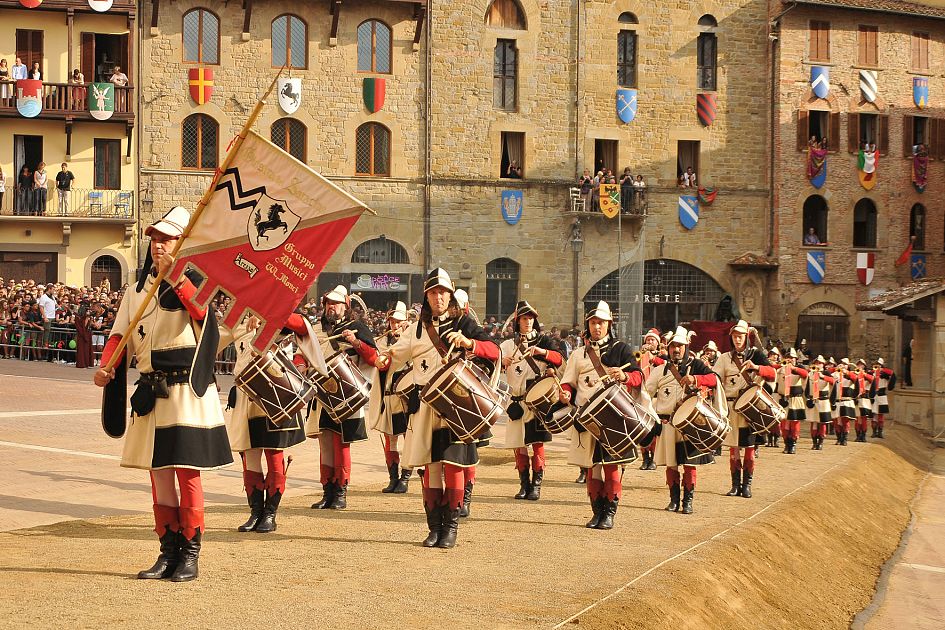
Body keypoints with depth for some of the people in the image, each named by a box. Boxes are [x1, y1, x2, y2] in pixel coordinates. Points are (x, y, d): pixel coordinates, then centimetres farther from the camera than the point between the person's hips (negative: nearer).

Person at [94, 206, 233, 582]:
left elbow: (205, 314, -24)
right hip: (151, 392, 6)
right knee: (158, 474, 9)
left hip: (187, 391, -6)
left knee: (187, 474, -3)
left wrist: (176, 277, -31)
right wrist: (105, 366, -9)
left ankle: (190, 554, 5)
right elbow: (120, 333, 9)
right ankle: (168, 552, 17)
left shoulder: (195, 283, -3)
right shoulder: (138, 289, 14)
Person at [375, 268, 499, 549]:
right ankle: (434, 526, 12)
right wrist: (383, 361, -7)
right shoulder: (416, 330, 15)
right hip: (425, 407, 3)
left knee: (453, 465, -5)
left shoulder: (464, 323, 5)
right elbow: (395, 358, 16)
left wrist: (469, 343, -23)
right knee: (430, 466, 4)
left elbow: (494, 352, -5)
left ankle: (451, 526, 5)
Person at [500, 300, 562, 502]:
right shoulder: (508, 345, 11)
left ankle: (536, 485, 2)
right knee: (519, 444, 3)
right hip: (517, 401, 2)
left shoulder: (543, 341, 7)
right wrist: (502, 361, -27)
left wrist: (542, 351, -27)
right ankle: (524, 484, 14)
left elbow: (559, 359, -8)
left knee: (538, 443, -4)